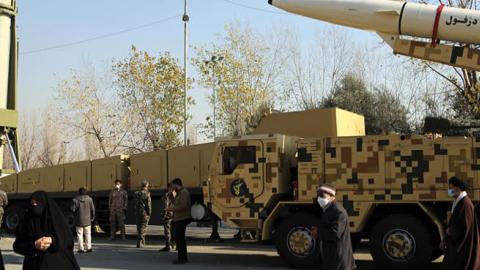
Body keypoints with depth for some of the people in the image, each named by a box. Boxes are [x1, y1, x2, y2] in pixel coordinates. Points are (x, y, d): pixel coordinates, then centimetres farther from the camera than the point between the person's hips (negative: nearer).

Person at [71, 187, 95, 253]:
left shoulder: (75, 200, -8)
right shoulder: (89, 199, -1)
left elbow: (73, 209, -8)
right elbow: (93, 209, 1)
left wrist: (75, 216, 11)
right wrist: (92, 217, 13)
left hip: (79, 220, -2)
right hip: (87, 220, 2)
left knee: (80, 234, 4)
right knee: (88, 234, 10)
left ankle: (81, 248, 3)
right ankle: (88, 247, 9)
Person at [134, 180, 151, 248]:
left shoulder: (136, 193, 5)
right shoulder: (147, 193, -10)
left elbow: (135, 204, 9)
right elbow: (149, 204, -11)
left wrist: (136, 212, 15)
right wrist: (149, 213, -3)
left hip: (137, 212, 5)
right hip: (144, 212, -5)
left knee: (139, 227, 14)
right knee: (143, 227, 0)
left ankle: (142, 242, 25)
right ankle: (140, 243, -6)